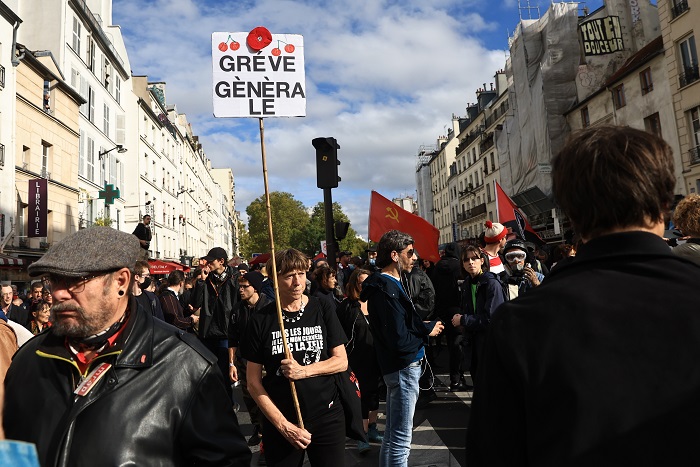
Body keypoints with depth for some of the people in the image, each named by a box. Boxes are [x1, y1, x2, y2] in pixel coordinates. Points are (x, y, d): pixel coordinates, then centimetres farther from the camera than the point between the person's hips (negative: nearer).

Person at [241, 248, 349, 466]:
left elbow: (341, 361, -2)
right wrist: (284, 425, -11)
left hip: (327, 417, 1)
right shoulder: (260, 320, -6)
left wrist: (304, 370, -17)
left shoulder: (322, 310, -3)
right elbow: (253, 383, -4)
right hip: (279, 422, 0)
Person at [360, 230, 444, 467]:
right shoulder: (387, 290, -20)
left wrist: (424, 326, 2)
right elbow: (400, 341, -23)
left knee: (392, 434, 21)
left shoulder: (389, 284, 11)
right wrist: (428, 330, -10)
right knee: (401, 439, 1)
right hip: (403, 368, -10)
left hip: (399, 367, 10)